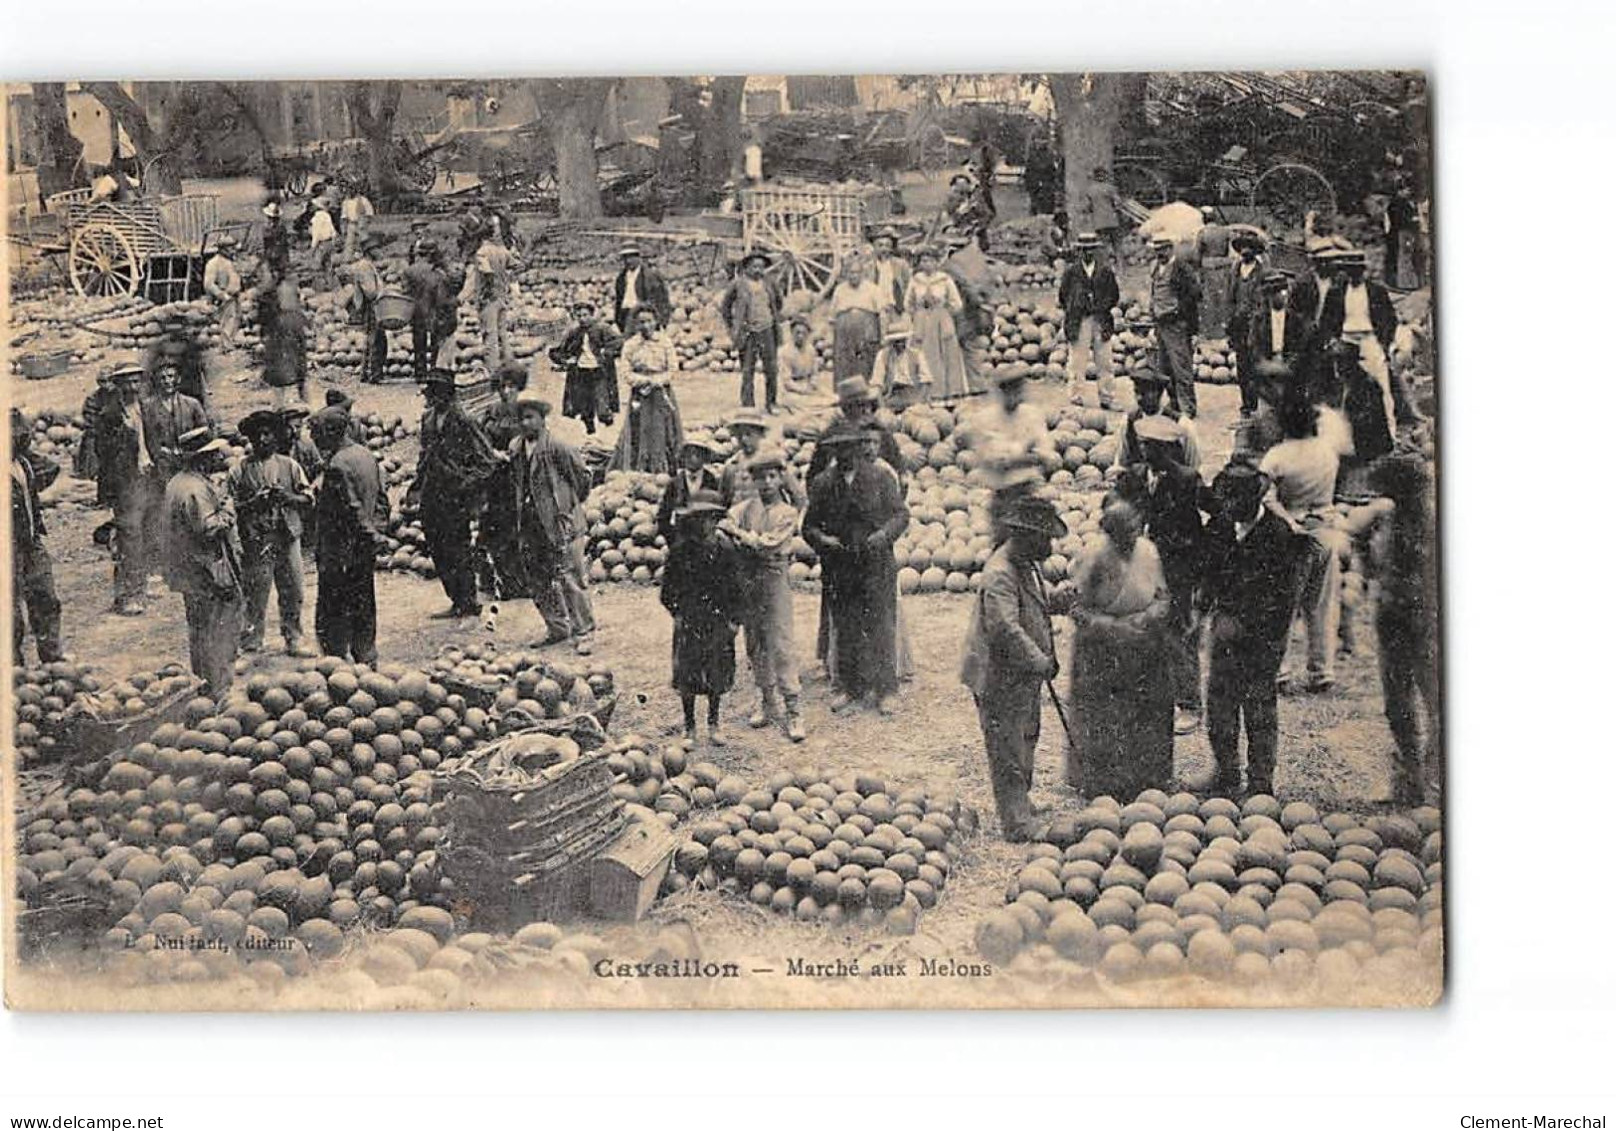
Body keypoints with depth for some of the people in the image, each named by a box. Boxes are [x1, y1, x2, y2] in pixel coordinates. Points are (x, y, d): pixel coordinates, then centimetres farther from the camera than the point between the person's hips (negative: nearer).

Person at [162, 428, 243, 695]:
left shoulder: (177, 483, 11)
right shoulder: (196, 489, -22)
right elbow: (207, 528, -27)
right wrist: (227, 511, -13)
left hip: (187, 573, 10)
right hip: (208, 573, -10)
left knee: (199, 630, 19)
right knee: (220, 632, -3)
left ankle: (202, 681, 30)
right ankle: (219, 689, 0)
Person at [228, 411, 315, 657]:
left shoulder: (289, 465, 8)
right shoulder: (239, 471, 2)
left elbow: (309, 498, 7)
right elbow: (230, 507, 0)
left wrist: (288, 497, -11)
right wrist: (254, 502, -16)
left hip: (288, 538, 3)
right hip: (255, 542, -3)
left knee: (293, 593, 7)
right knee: (254, 595, -1)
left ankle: (295, 640, 18)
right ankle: (251, 643, 9)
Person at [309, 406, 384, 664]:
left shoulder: (337, 465, -20)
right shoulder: (366, 455, 9)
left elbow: (351, 510, -22)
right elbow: (381, 498, 15)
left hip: (341, 551, -9)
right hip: (365, 549, 9)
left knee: (332, 616, -2)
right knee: (363, 608, 17)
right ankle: (367, 660, 24)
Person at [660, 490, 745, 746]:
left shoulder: (724, 548, -1)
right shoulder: (680, 549, -5)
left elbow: (733, 585, 4)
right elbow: (669, 583, 3)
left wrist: (734, 617, 2)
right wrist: (676, 611, -3)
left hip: (718, 619, 1)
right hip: (688, 619, -1)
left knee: (717, 674, 7)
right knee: (686, 673, 2)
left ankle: (714, 724, 23)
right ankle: (689, 727, 16)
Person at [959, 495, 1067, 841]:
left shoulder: (1029, 565, 10)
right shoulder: (999, 574, -23)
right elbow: (1006, 628, -31)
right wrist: (1041, 662, -32)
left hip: (1027, 677, 10)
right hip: (1000, 681, -10)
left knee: (1025, 747, 21)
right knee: (1009, 758, -3)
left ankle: (1021, 803, 36)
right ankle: (1018, 828, 0)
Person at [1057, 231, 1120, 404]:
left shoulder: (1106, 271, 10)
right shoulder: (1070, 271, 5)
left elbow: (1114, 296, 12)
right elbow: (1063, 297, 8)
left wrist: (1101, 307, -1)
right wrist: (1072, 313, -1)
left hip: (1101, 322, 2)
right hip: (1077, 322, -2)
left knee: (1104, 362, 2)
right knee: (1077, 362, -3)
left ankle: (1106, 396, 8)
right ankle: (1076, 396, 3)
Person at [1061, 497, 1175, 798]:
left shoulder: (1148, 551, -2)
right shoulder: (1097, 559, -16)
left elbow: (1164, 595, 8)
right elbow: (1077, 607, -12)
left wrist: (1151, 615, -12)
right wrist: (1114, 625, -21)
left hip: (1145, 653, 4)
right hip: (1103, 654, -4)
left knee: (1148, 716, 10)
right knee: (1103, 720, 0)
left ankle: (1146, 778, 24)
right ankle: (1100, 782, 13)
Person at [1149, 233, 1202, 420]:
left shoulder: (1183, 269, -12)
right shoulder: (1156, 268, 13)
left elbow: (1194, 295, -12)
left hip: (1177, 325, -9)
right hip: (1161, 324, 9)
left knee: (1181, 368, -7)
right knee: (1164, 368, 13)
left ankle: (1187, 409, -3)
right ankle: (1174, 403, 25)